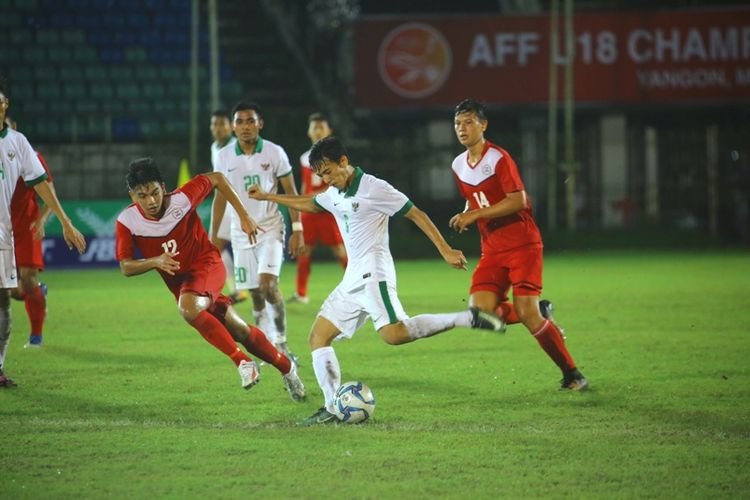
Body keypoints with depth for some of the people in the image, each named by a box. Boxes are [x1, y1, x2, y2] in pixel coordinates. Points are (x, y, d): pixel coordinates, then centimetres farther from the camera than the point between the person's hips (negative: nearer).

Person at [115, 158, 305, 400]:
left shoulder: (181, 200, -22)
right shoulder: (127, 222, -16)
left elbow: (216, 179, -6)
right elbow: (126, 267, -12)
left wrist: (244, 216, -5)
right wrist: (156, 261, -31)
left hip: (206, 264, -4)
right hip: (178, 280, 4)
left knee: (188, 308, -34)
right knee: (239, 331, 3)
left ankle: (242, 361, -22)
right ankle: (286, 367, 24)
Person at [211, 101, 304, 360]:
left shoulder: (274, 153, -6)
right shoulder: (224, 157, 1)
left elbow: (291, 191, 0)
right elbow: (220, 196, 11)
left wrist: (297, 229, -5)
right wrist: (213, 235, 9)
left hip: (270, 228, -3)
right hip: (241, 233, 3)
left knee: (268, 285, -19)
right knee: (255, 294, 3)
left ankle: (282, 343, -6)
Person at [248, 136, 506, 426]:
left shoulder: (373, 188, -9)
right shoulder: (333, 195, 16)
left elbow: (416, 214, -9)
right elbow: (309, 204, 38)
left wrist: (445, 250, -14)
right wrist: (267, 197, 40)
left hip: (373, 274, -9)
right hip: (352, 280, 9)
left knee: (394, 334, -29)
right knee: (318, 337, 4)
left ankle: (468, 319, -21)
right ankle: (333, 408, 2)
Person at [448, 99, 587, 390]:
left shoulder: (498, 159, -13)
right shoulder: (459, 165, 10)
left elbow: (518, 201, -20)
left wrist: (476, 214, -22)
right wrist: (465, 216, 2)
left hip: (522, 244, -6)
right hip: (492, 249, 7)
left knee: (526, 314, -16)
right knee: (481, 311, -13)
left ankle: (571, 374, 0)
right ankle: (542, 315, 14)